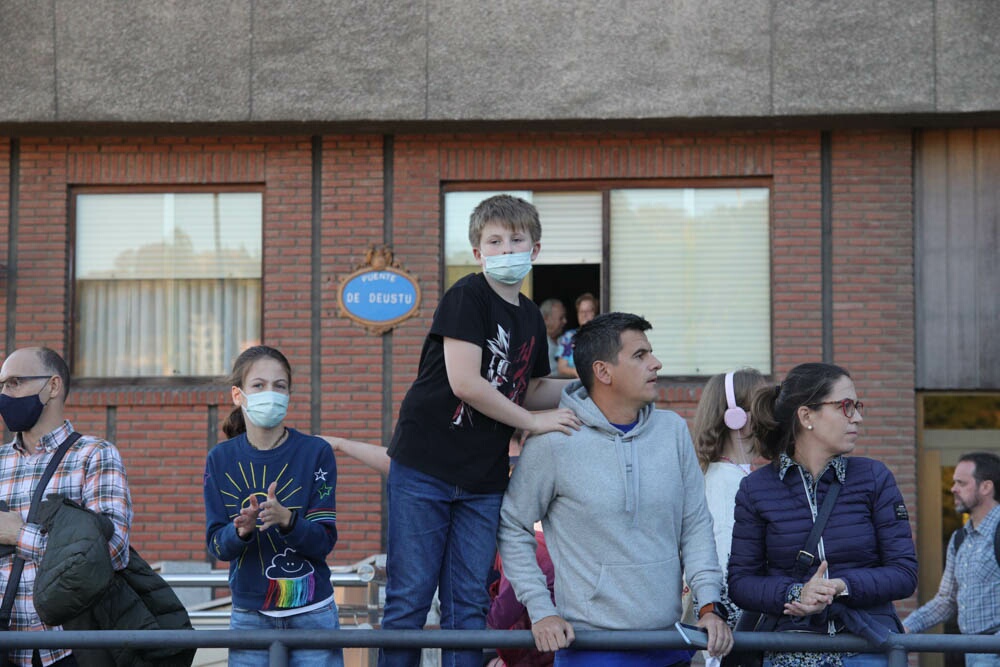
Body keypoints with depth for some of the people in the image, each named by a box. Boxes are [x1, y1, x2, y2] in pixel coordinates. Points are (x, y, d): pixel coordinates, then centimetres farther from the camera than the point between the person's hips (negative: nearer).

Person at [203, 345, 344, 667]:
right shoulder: (221, 459, -2)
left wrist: (286, 519, -28)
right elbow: (216, 544, -4)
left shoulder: (316, 452, -7)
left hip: (311, 610, -1)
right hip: (249, 613, 1)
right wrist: (241, 531, -25)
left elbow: (324, 541, -10)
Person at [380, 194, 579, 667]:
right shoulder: (468, 296, -9)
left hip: (482, 482, 6)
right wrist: (534, 422, -10)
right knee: (409, 600, -1)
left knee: (469, 606, 8)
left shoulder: (531, 318, 13)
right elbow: (464, 383, -17)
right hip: (424, 468, -6)